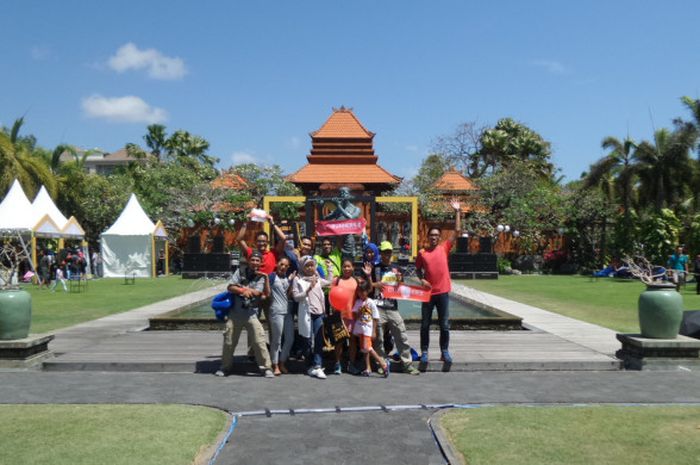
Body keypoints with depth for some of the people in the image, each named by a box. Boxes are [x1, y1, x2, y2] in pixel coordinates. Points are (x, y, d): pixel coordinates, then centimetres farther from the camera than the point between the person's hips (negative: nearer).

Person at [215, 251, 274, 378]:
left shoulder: (261, 277, 2)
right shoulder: (240, 272, 5)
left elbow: (257, 292, -12)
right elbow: (230, 287, -2)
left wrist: (242, 288, -6)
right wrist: (244, 291, -13)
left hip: (251, 314, -1)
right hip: (235, 313, 2)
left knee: (259, 341, -8)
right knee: (229, 342, 9)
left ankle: (266, 367, 1)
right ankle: (225, 367, 25)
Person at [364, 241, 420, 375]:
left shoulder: (396, 269, 12)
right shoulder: (375, 268, 6)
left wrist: (399, 280, -6)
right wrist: (368, 275, -12)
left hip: (393, 307, 2)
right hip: (378, 308, -2)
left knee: (402, 336, -1)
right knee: (378, 338, 2)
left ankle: (407, 364, 5)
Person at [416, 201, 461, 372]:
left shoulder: (444, 248, 3)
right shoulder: (422, 253, 4)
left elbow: (457, 231, -1)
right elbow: (418, 268, 16)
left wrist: (457, 212, -3)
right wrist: (421, 279, -3)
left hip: (443, 292, 0)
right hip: (428, 292, 0)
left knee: (444, 325, 5)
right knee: (425, 325, 5)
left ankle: (445, 352, 18)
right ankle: (424, 352, 15)